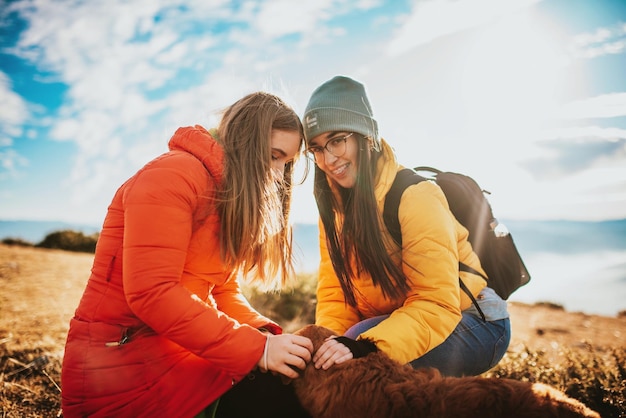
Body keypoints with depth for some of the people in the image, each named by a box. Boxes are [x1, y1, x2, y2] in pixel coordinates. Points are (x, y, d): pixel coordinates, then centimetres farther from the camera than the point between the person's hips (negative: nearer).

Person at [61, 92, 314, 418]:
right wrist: (256, 348, -24)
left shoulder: (231, 197, 16)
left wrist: (265, 334, -10)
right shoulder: (174, 173, -15)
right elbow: (151, 293, -24)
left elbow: (223, 290, 8)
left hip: (178, 348, 8)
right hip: (124, 356, -8)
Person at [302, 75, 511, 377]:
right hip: (395, 321, 6)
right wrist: (326, 344, -24)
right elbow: (335, 296, -5)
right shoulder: (334, 206, -2)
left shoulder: (415, 196, -23)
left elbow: (436, 305, -27)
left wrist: (365, 347, -40)